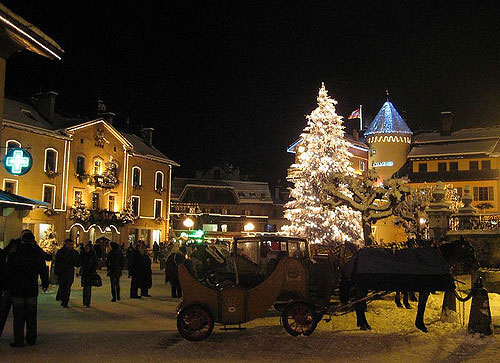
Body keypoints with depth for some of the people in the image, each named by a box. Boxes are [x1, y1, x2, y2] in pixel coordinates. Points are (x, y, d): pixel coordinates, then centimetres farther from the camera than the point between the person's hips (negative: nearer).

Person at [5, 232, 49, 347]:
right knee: (31, 316, 10)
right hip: (32, 290, 1)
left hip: (17, 291, -1)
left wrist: (9, 286, 12)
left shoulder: (13, 255, -4)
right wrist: (45, 284, 22)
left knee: (18, 317, 4)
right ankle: (31, 339, 15)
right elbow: (43, 271, 7)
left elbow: (8, 273, 1)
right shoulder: (38, 255, 0)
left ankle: (19, 340, 4)